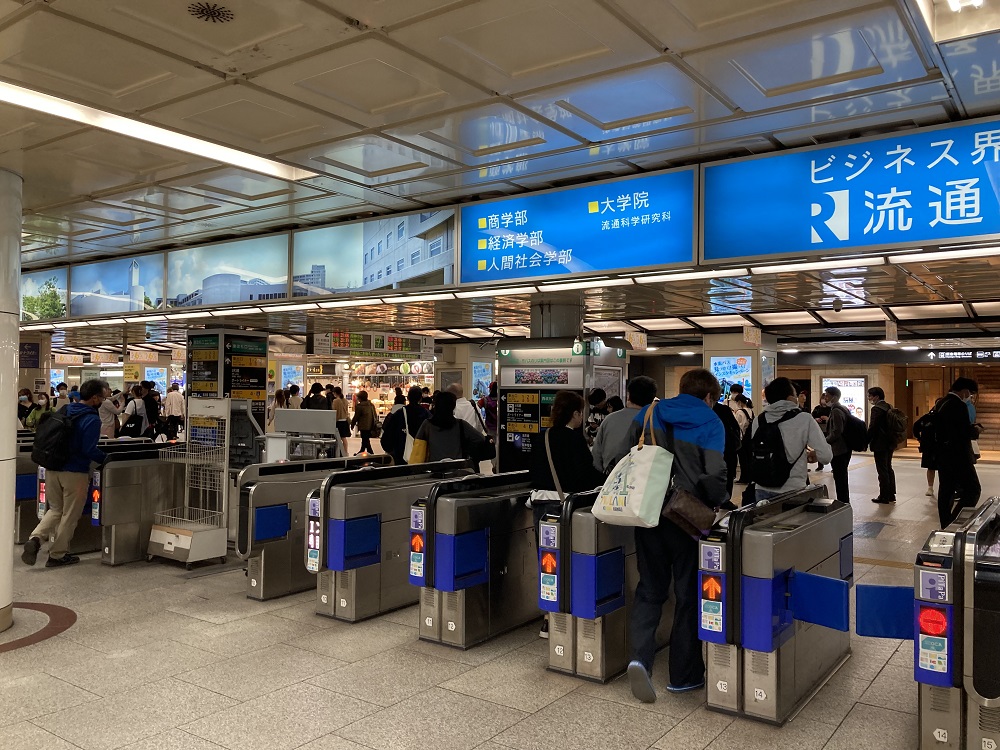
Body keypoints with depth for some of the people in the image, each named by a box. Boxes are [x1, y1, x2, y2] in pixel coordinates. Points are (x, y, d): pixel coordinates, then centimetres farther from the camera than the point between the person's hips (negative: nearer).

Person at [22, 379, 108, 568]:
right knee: (69, 515, 8)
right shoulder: (92, 419, -16)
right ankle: (58, 555, 17)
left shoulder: (64, 411, 8)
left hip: (52, 469, 7)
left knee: (55, 510, 21)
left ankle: (35, 538, -1)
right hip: (75, 473, -7)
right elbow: (89, 450, -21)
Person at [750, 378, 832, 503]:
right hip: (793, 491, -3)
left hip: (763, 491, 3)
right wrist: (809, 454, 11)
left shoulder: (758, 420, 0)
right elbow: (826, 455, -12)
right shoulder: (804, 419, -9)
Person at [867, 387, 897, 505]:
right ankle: (891, 495, 23)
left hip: (880, 444, -9)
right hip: (890, 443, 9)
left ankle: (884, 497, 1)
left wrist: (866, 442, -13)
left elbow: (872, 428, -20)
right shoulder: (889, 407, 11)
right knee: (888, 468, 17)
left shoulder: (877, 409, -17)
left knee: (882, 470, -4)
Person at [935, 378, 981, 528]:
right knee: (973, 489, -3)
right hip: (958, 456, -9)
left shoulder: (941, 404, 11)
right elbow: (966, 433, -20)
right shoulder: (959, 406, -18)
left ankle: (946, 526, 16)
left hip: (943, 455, 9)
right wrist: (976, 430, 0)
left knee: (946, 491, 11)